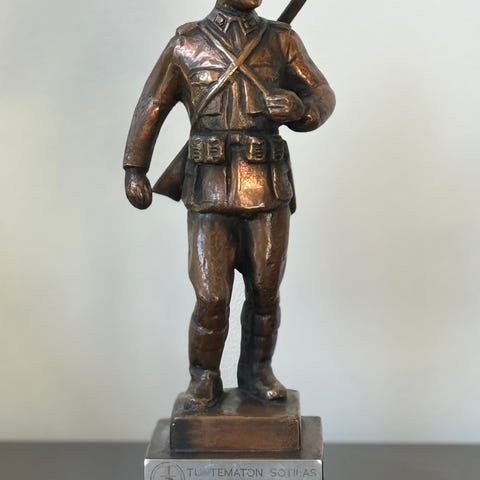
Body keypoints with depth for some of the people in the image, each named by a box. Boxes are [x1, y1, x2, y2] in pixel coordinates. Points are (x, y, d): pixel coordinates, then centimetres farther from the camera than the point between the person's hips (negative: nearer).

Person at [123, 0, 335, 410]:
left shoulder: (282, 40, 6)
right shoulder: (186, 45, 4)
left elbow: (323, 96, 9)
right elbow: (152, 106, 9)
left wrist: (298, 107, -15)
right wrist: (134, 169, 7)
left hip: (269, 190, 2)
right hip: (211, 192, -1)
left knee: (265, 291, 8)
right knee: (211, 297, -2)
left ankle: (257, 371, 28)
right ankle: (204, 379, 19)